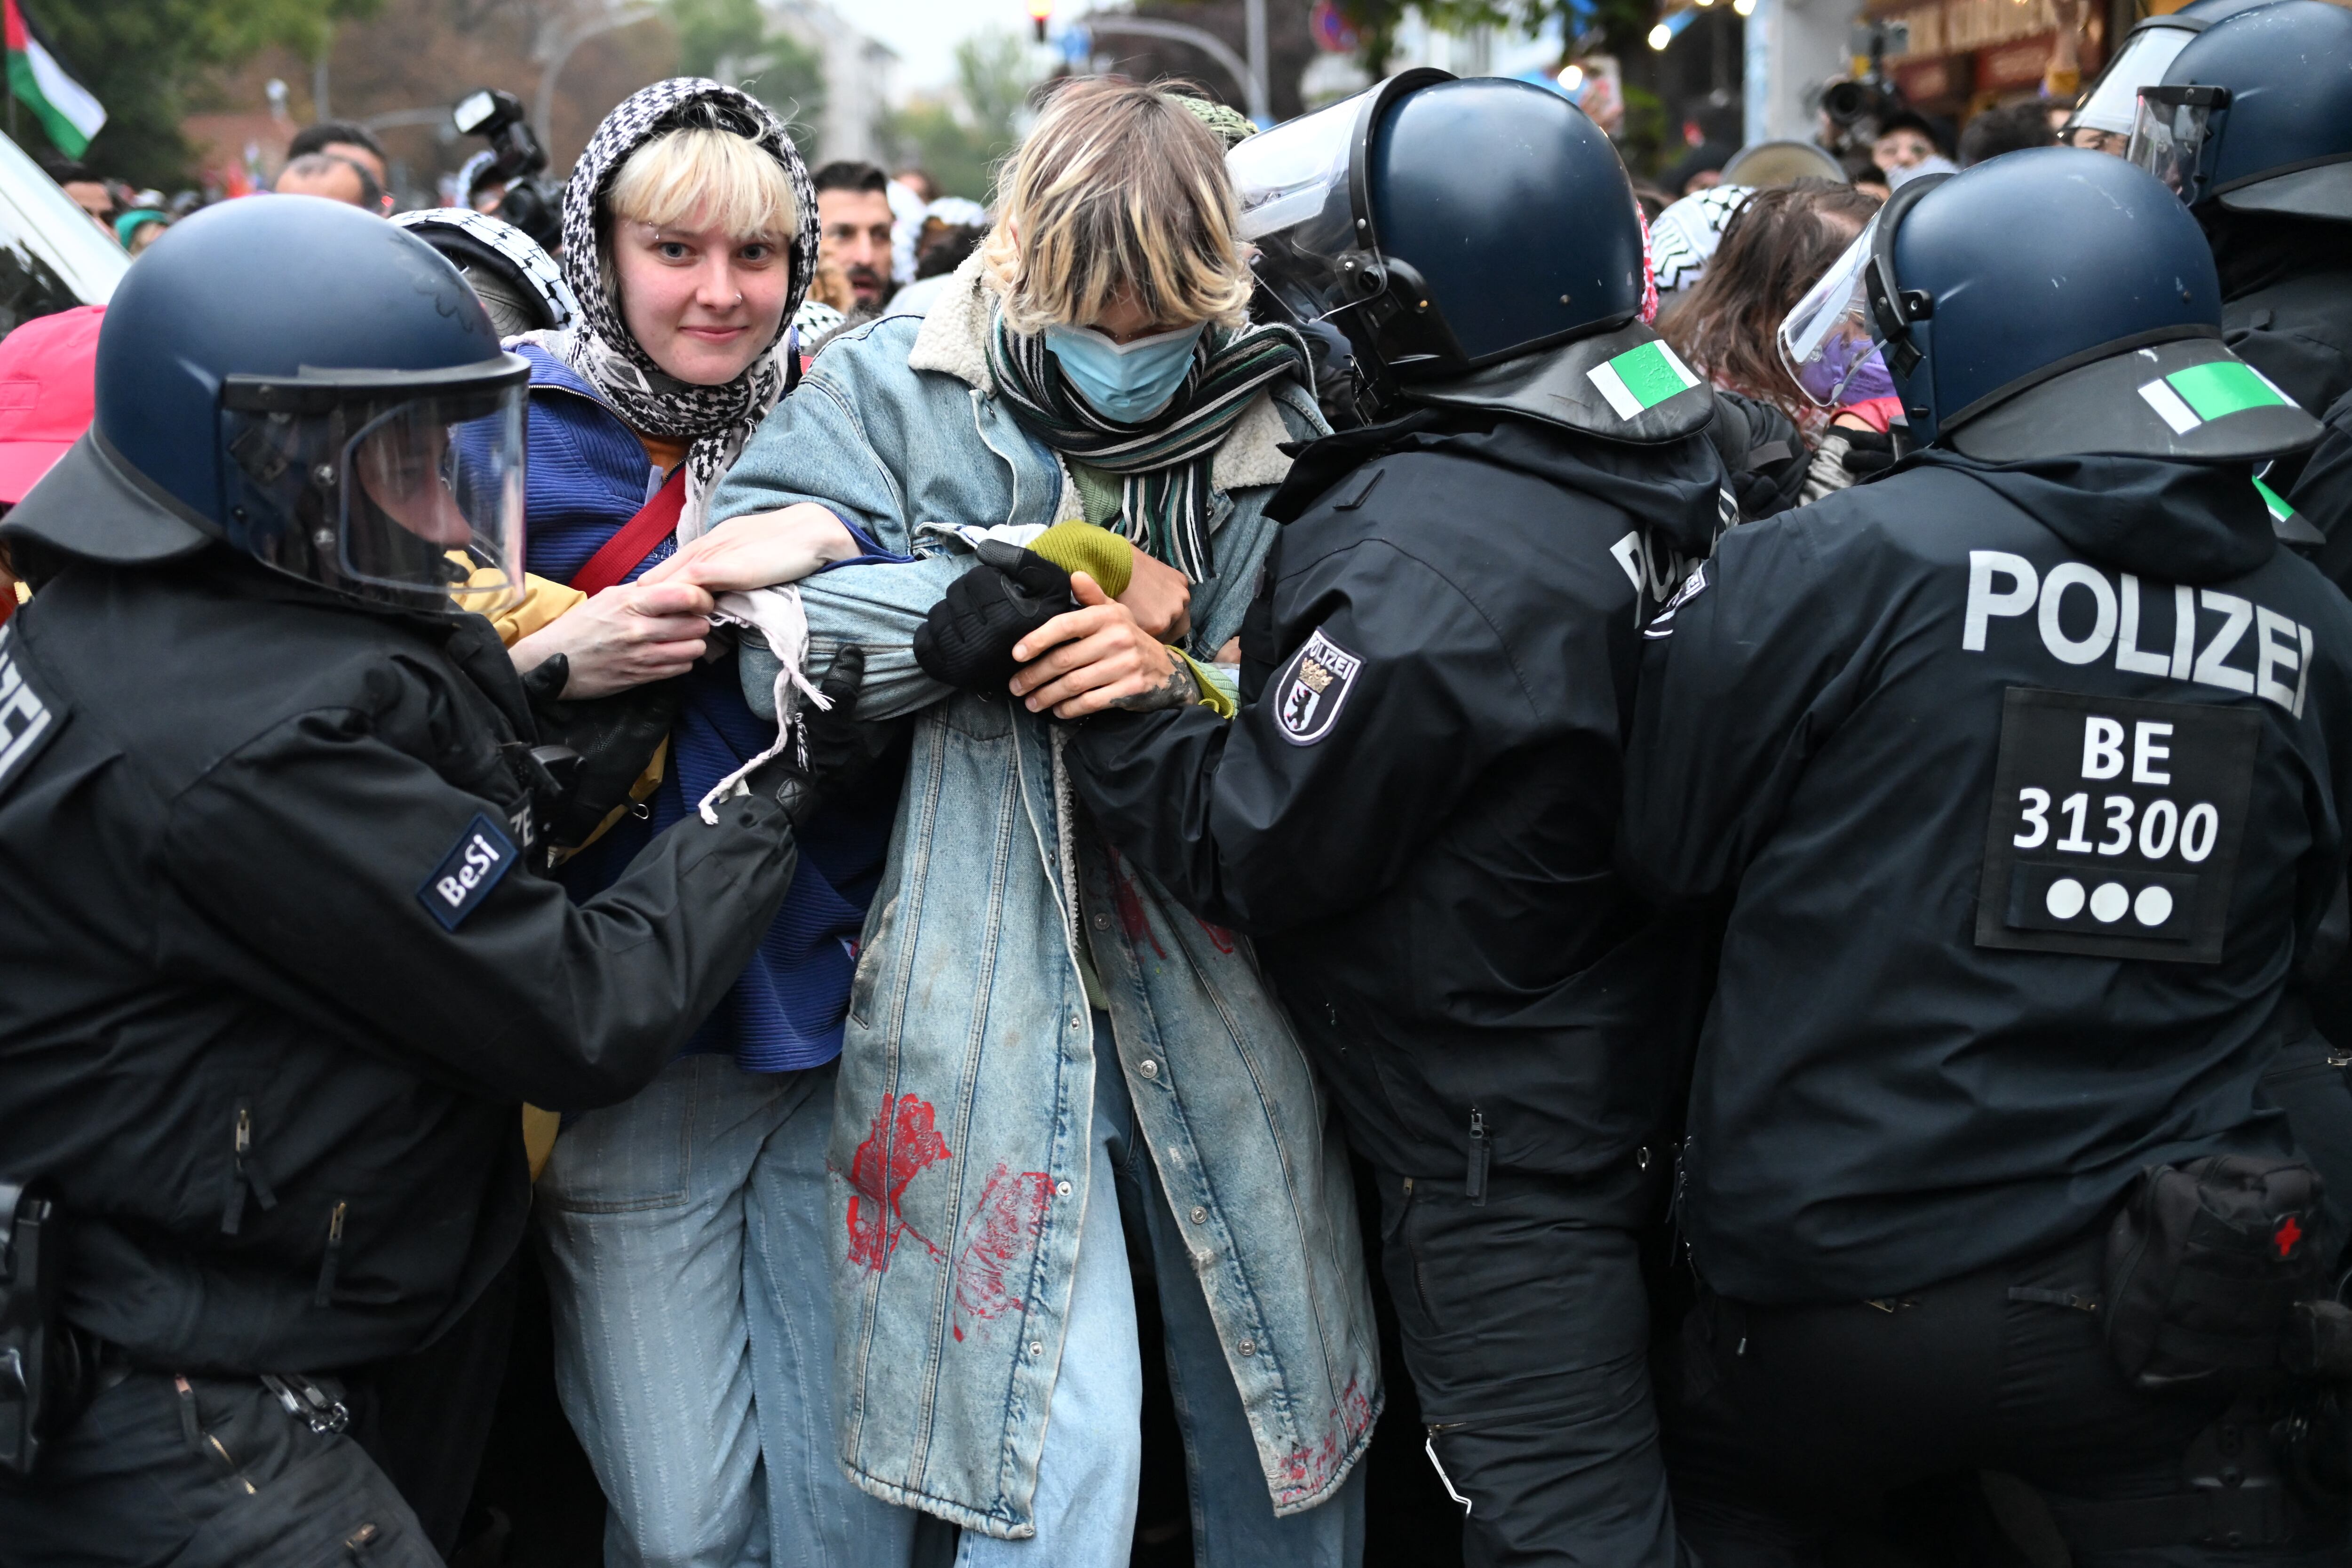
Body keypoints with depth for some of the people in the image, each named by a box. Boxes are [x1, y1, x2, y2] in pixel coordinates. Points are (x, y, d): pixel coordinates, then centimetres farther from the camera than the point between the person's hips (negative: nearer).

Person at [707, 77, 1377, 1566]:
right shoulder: (898, 392, -3)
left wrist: (1177, 695, -18)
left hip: (1218, 992, 4)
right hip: (1003, 993, -3)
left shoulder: (1274, 421, 5)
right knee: (1063, 1446, -8)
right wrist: (1044, 585, -20)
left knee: (1284, 1409, 15)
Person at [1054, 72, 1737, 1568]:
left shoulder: (1424, 557, -27)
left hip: (1501, 1151, -9)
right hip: (1643, 1090, 9)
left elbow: (1254, 849, -20)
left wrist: (1115, 713, -11)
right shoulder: (1678, 454, 1)